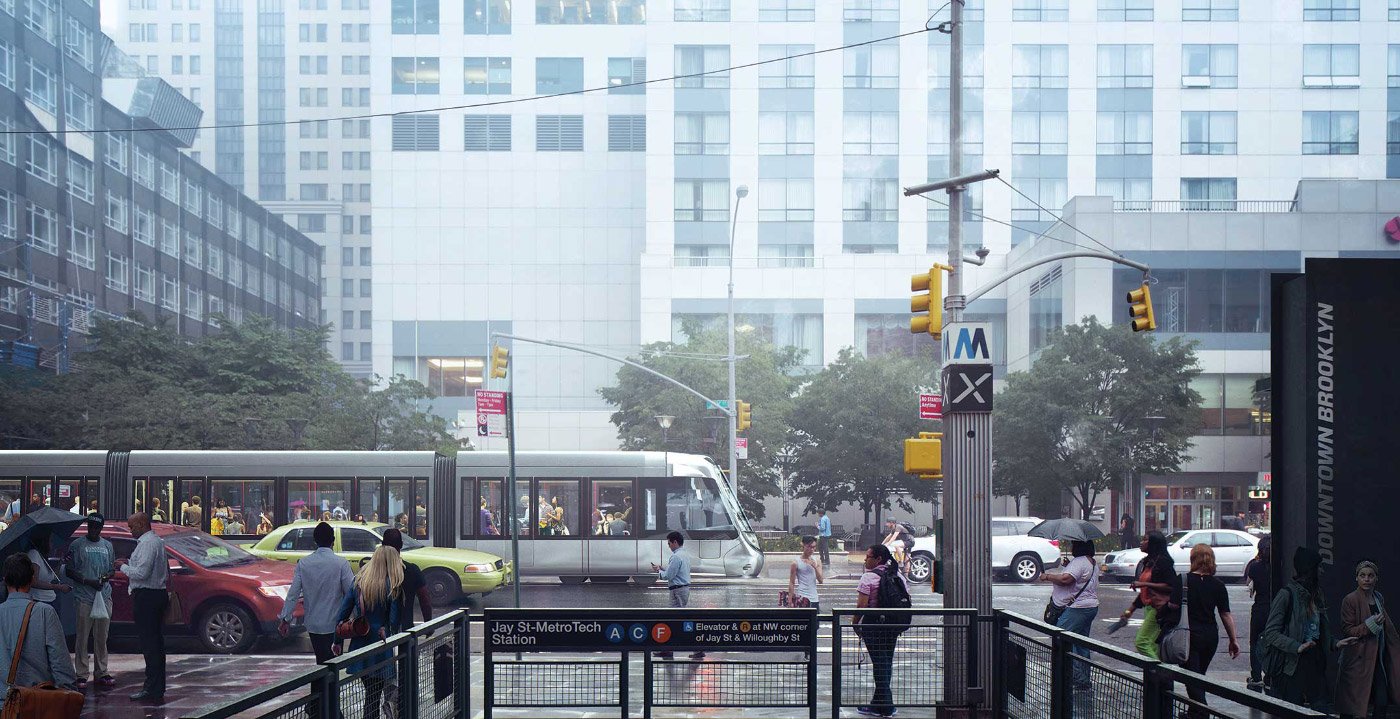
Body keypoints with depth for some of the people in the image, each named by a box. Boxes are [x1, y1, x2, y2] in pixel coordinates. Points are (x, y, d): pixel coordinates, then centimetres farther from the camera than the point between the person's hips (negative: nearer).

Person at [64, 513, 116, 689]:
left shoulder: (108, 546, 15)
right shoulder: (77, 546, 2)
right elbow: (69, 571, -1)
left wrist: (107, 576, -2)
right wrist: (87, 581, -13)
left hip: (104, 596, 4)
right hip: (84, 597, -4)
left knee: (102, 637, 7)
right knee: (82, 637, -4)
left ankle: (101, 672, 14)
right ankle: (81, 675, -1)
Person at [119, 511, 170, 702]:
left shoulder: (147, 543, -14)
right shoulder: (157, 541, 18)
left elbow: (142, 572, -22)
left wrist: (123, 567, -5)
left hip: (146, 597, -11)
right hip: (159, 593, 11)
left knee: (149, 642, -10)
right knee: (156, 641, 13)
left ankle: (153, 690, -11)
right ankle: (158, 688, 18)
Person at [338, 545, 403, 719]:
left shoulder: (358, 581, 1)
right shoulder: (392, 586, -12)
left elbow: (343, 614, 3)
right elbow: (394, 620, -13)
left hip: (359, 645, 4)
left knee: (370, 691, 17)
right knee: (374, 694, 2)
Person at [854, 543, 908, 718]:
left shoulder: (869, 577, -13)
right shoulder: (899, 575, 7)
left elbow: (862, 605, -16)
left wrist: (855, 623, -4)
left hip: (874, 626, -6)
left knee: (879, 663, -2)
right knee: (887, 663, 13)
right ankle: (878, 704, 21)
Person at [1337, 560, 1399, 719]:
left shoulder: (1379, 598, 12)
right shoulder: (1350, 600, -8)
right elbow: (1347, 630, -11)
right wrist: (1370, 625, -21)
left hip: (1378, 657, 6)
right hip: (1358, 658, -6)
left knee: (1382, 703, 0)